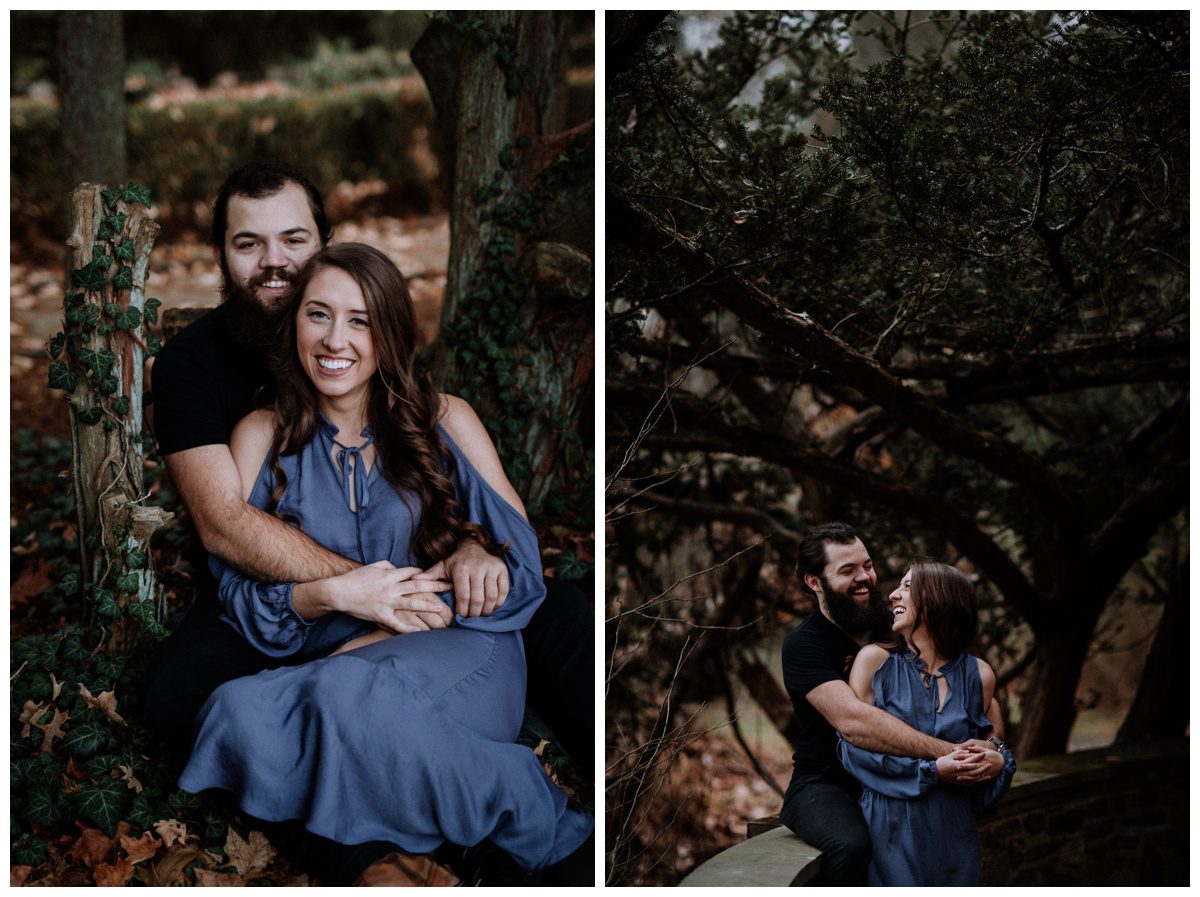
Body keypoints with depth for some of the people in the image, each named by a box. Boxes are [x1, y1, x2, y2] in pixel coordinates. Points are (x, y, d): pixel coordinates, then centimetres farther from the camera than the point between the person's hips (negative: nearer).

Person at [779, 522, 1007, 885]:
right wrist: (945, 753, -34)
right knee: (851, 846, -34)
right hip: (826, 785, -5)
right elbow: (852, 720, -27)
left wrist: (995, 752, -18)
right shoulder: (803, 645, -9)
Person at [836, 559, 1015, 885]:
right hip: (891, 830, -2)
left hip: (953, 834, 3)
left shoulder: (978, 675, 5)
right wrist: (931, 770, -15)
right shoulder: (875, 660, -2)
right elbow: (853, 745, -9)